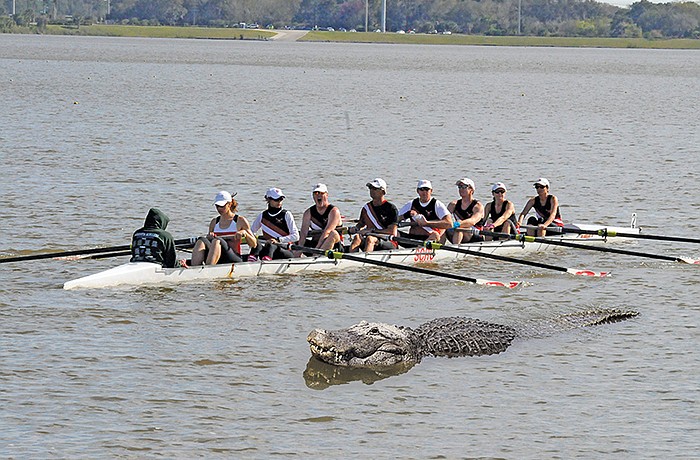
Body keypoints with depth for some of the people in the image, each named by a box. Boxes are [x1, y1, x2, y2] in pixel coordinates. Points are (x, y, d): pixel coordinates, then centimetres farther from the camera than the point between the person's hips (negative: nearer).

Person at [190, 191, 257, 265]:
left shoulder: (240, 221, 7)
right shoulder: (214, 222, 20)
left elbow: (254, 245, 5)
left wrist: (244, 232, -14)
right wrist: (209, 237, -1)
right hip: (217, 262, 4)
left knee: (216, 241, -34)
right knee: (201, 241, -26)